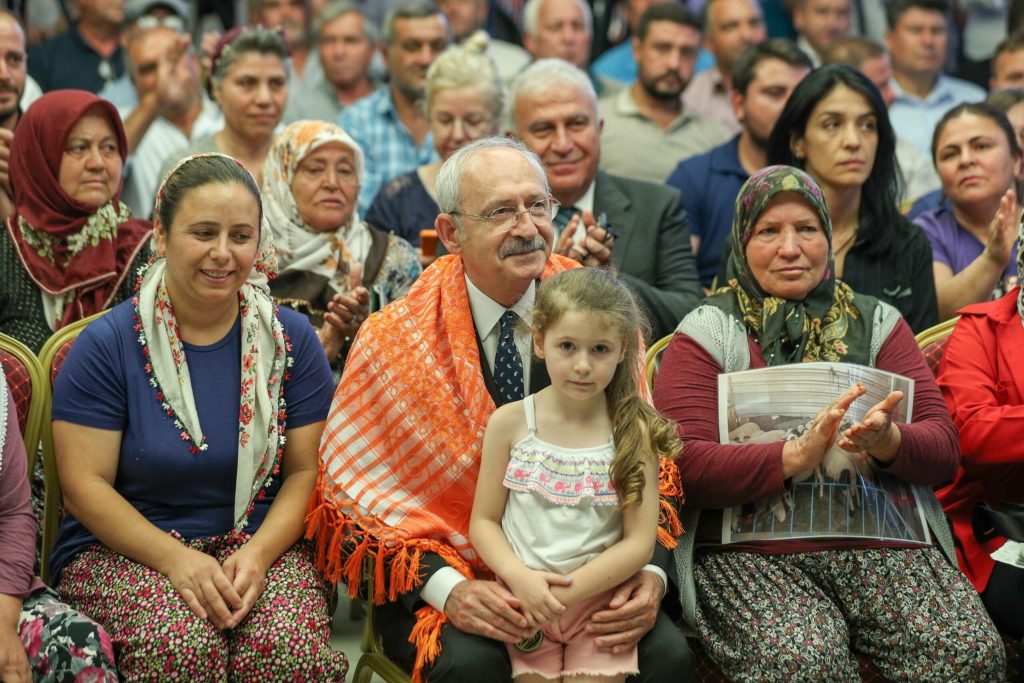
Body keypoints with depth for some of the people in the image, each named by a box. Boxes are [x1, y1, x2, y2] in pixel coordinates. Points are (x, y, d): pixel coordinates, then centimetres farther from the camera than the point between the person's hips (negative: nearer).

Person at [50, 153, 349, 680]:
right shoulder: (107, 346, -4)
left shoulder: (291, 340, 5)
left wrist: (258, 554, -14)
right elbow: (85, 486, -6)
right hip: (124, 551, -1)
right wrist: (177, 560, -18)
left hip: (262, 543, 2)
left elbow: (305, 471, 4)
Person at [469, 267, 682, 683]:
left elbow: (640, 542, -7)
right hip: (525, 602, 1)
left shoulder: (634, 432, -6)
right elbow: (484, 522, 0)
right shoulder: (509, 423, -3)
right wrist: (521, 578, -18)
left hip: (600, 600, 0)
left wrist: (565, 591, -16)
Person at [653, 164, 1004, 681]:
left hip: (885, 546, 3)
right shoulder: (707, 333, 7)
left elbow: (943, 448, 8)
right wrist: (797, 455, -22)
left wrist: (888, 443, -17)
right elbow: (686, 465, -6)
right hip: (751, 555, -3)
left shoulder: (877, 323, 17)